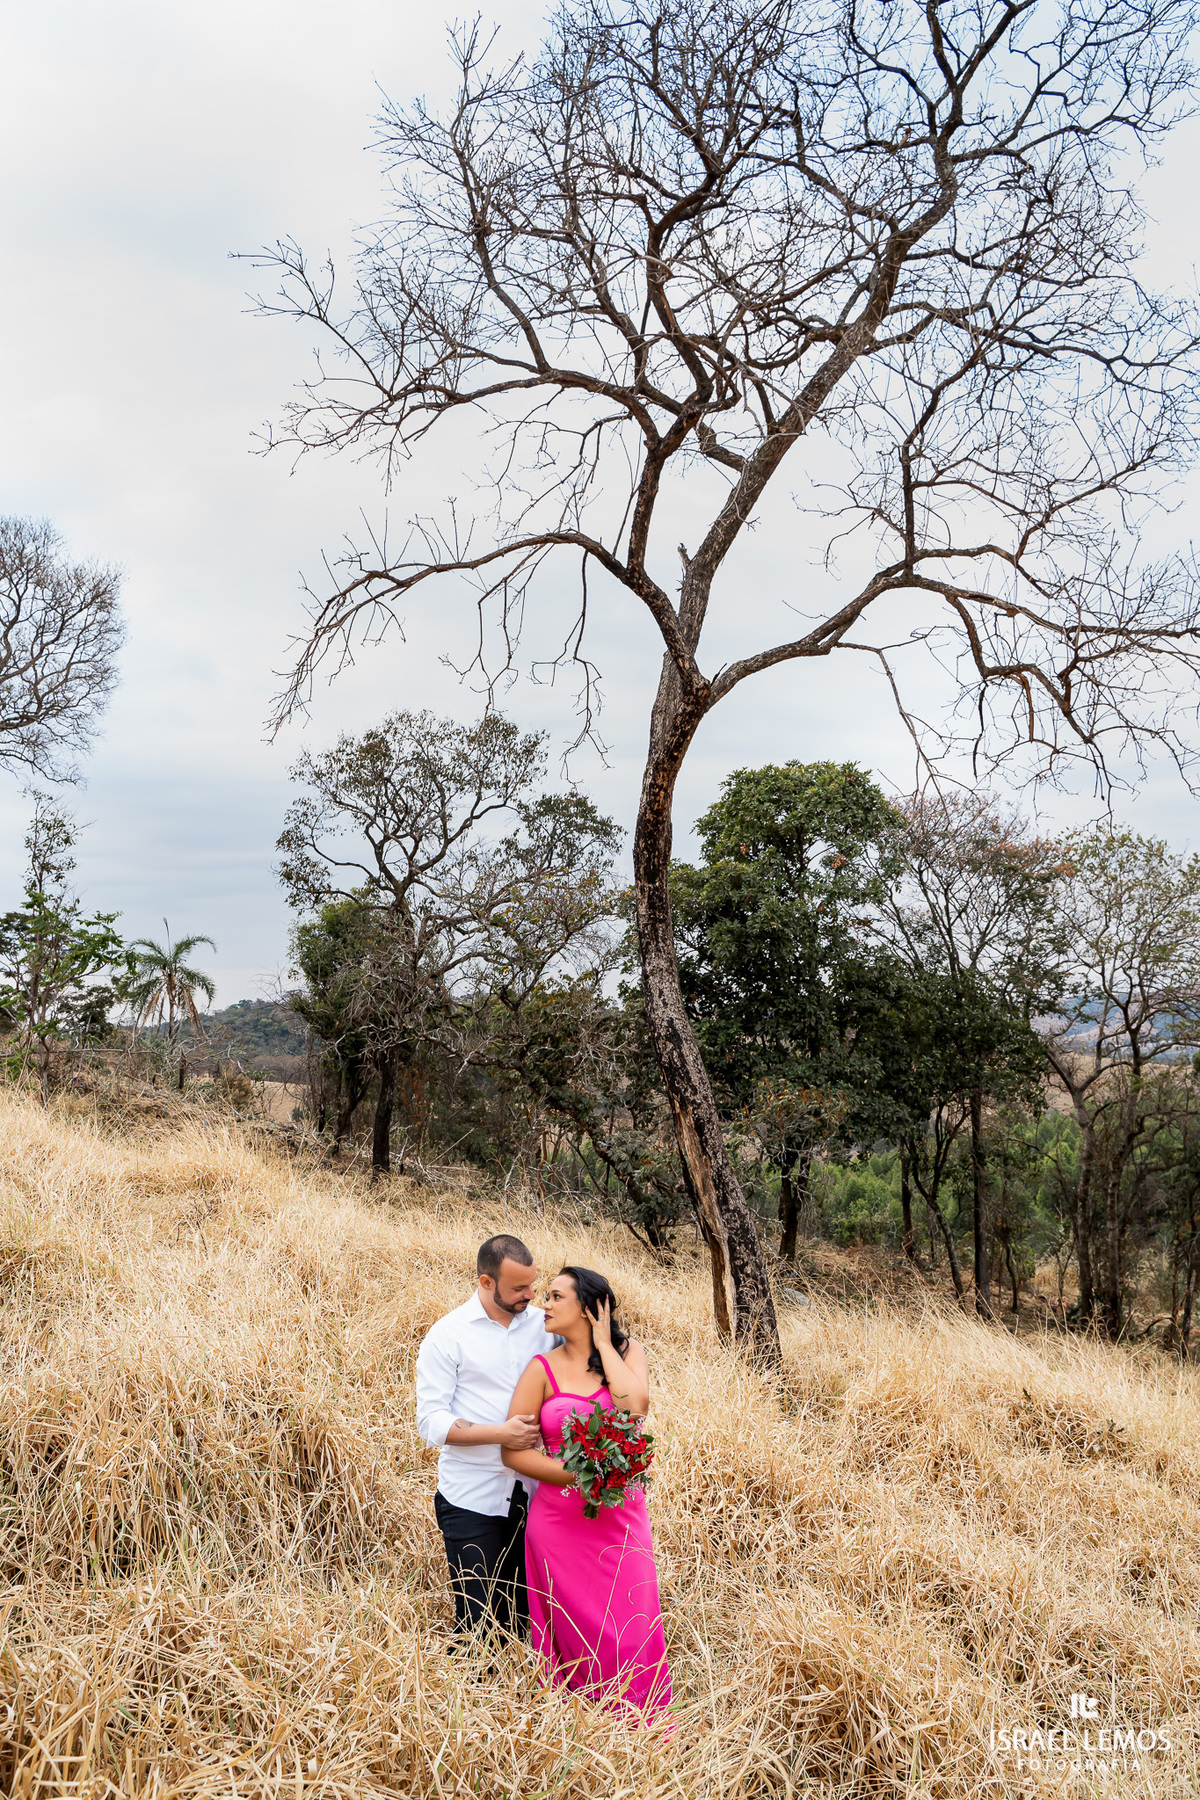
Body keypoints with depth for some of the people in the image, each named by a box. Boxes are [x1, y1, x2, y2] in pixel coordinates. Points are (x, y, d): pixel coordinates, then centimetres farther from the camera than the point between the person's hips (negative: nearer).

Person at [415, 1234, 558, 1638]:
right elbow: (431, 1422, -10)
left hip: (531, 1493, 4)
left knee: (527, 1614, 10)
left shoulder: (543, 1325, 5)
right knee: (479, 1623, 0)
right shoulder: (447, 1335, -7)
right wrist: (500, 1433, -20)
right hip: (472, 1500, -4)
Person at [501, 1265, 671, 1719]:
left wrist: (604, 1345, -12)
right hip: (561, 1523, 0)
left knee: (634, 1632, 2)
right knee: (580, 1635, 7)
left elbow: (634, 1404, -21)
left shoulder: (628, 1353, 0)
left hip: (622, 1517, 0)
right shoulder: (544, 1368, -2)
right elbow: (513, 1450, -4)